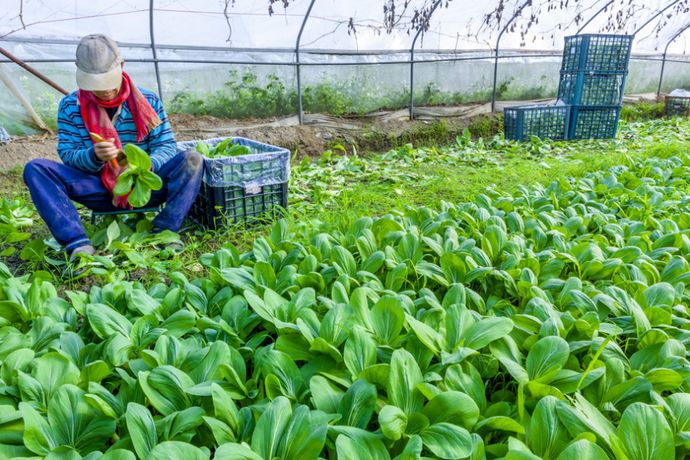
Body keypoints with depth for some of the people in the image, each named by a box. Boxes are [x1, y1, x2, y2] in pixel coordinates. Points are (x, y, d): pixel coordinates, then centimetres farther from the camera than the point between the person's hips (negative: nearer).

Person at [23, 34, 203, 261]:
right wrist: (94, 156, -28)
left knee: (192, 160, -25)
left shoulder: (149, 101, -1)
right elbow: (67, 155, -3)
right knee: (35, 169, -19)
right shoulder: (70, 106, 0)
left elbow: (167, 146, -4)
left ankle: (163, 232, -29)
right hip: (100, 191, 1)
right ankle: (79, 244, -33)